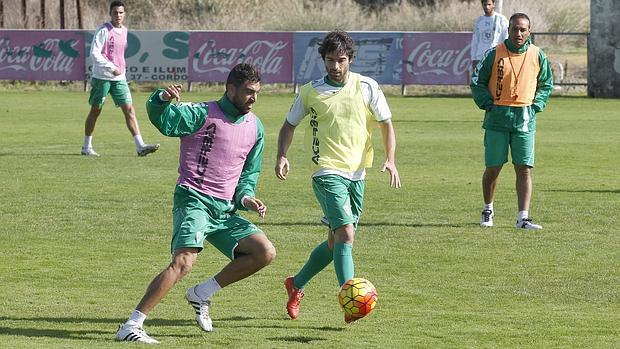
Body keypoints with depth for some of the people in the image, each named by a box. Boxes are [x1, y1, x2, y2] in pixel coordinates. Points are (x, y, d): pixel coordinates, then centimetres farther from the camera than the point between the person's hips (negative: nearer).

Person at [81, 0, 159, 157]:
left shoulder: (124, 31, 11)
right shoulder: (103, 30, -10)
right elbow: (94, 53, -15)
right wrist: (112, 68, -20)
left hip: (119, 78, 6)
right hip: (102, 77, -6)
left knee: (129, 109, -5)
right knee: (95, 111, 5)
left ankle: (140, 146, -12)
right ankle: (87, 147, 17)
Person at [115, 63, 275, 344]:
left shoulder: (255, 127, 14)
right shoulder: (202, 114, -6)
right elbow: (160, 118, -20)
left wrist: (246, 198, 5)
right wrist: (162, 99, -42)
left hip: (225, 210, 7)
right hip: (194, 201, -7)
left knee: (265, 253, -6)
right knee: (183, 262, -26)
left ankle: (201, 294, 7)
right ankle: (130, 327, -25)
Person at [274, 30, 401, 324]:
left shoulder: (367, 88, 1)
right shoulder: (311, 92, -1)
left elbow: (386, 123, 9)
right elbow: (290, 125, 12)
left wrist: (390, 160, -4)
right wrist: (282, 156, -4)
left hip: (356, 173, 4)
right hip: (328, 172, -4)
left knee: (336, 240, 13)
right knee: (345, 235, -21)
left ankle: (296, 285, 34)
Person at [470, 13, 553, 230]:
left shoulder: (537, 56, 4)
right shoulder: (494, 54, -2)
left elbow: (546, 84, 17)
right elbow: (477, 82, 5)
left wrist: (536, 106, 4)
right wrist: (488, 104, -5)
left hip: (524, 120, 1)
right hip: (497, 118, -1)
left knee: (524, 169, -5)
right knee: (493, 168, 3)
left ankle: (523, 217, -6)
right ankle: (488, 211, 24)